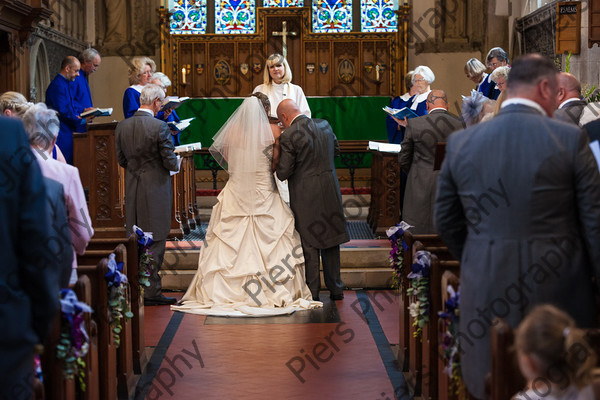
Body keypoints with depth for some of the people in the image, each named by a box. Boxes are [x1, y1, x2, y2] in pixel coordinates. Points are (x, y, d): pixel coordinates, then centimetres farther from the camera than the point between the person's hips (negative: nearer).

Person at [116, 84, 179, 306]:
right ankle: (151, 292, 3)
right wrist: (176, 163, 9)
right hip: (156, 190, -6)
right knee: (155, 241, 1)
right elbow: (170, 162, -13)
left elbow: (121, 160, 8)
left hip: (132, 190, 6)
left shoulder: (122, 126, 1)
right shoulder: (159, 127, -16)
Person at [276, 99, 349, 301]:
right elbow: (336, 151, 18)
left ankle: (312, 291, 10)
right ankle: (336, 288, 22)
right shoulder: (324, 125, 3)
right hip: (330, 192, 5)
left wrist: (278, 164, 6)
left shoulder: (288, 136, -16)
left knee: (309, 244, 5)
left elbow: (283, 173, -15)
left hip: (305, 195, -5)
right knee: (330, 240, 16)